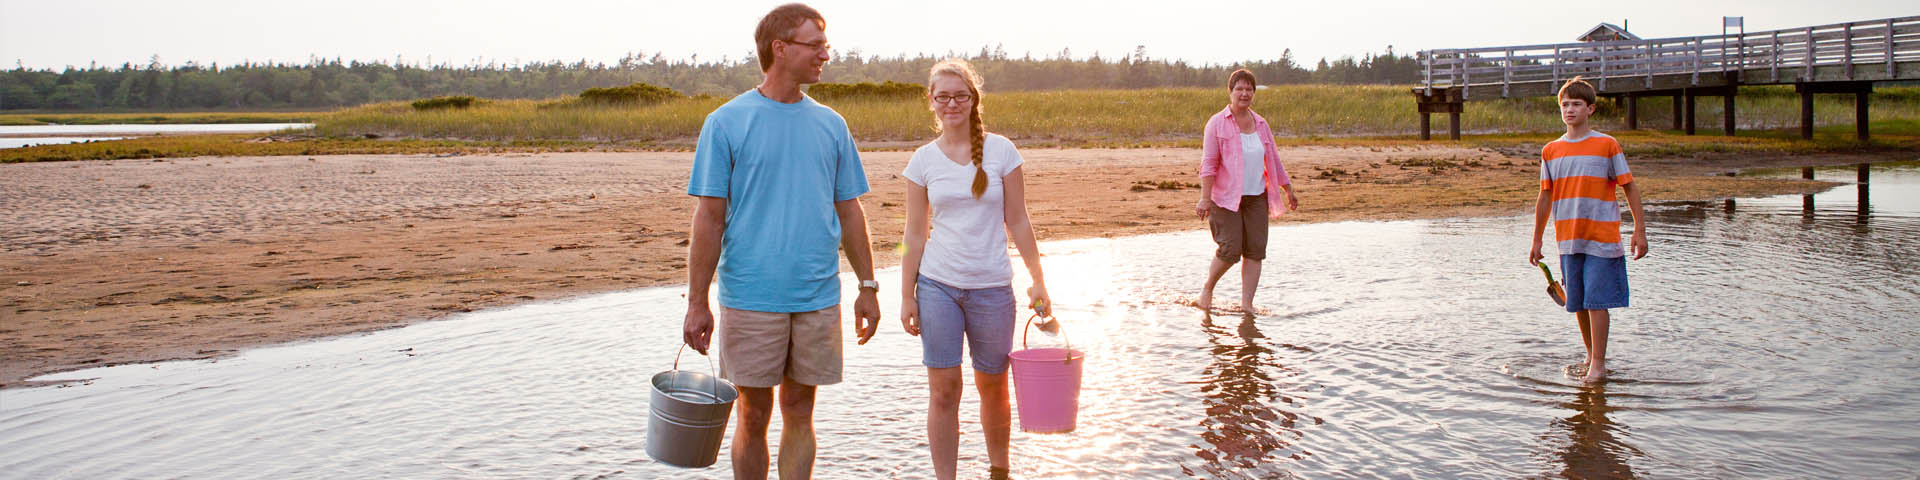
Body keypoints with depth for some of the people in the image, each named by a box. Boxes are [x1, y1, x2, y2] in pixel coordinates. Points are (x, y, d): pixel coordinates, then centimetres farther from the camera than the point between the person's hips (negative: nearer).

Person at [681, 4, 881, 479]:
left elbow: (849, 211, 14)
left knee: (799, 413, 9)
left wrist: (868, 287, 11)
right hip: (750, 297, -3)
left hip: (818, 297, 3)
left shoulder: (831, 125, 8)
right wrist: (697, 302, -7)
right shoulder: (727, 123, -3)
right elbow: (709, 218, -4)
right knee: (753, 415, 5)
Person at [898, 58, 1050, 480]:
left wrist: (1038, 282, 0)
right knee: (943, 390, 0)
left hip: (992, 287, 0)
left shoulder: (1001, 151, -1)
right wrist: (907, 296, 2)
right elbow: (915, 235, 4)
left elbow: (1018, 222, 2)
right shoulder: (923, 160, 2)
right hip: (937, 286, 0)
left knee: (992, 386, 11)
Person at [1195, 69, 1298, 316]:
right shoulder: (1217, 123, -3)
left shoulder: (1260, 124, 13)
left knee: (1255, 250, -2)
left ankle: (1247, 303, 3)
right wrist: (1205, 199, -16)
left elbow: (1273, 161, 21)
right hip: (1226, 198, -5)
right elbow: (1208, 163, -8)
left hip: (1256, 197, 5)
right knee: (1230, 251, -10)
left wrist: (1289, 191, 22)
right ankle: (1207, 289, 16)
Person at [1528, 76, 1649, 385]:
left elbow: (1630, 188, 1)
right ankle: (1591, 356, 25)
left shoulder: (1607, 145, -2)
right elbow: (1545, 197, 14)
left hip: (1602, 239, -4)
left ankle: (1598, 364, -2)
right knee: (1578, 303, 9)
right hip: (1568, 240, 4)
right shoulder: (1550, 151, 8)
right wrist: (1537, 241, 14)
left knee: (1596, 301, -8)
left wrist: (1639, 230, -5)